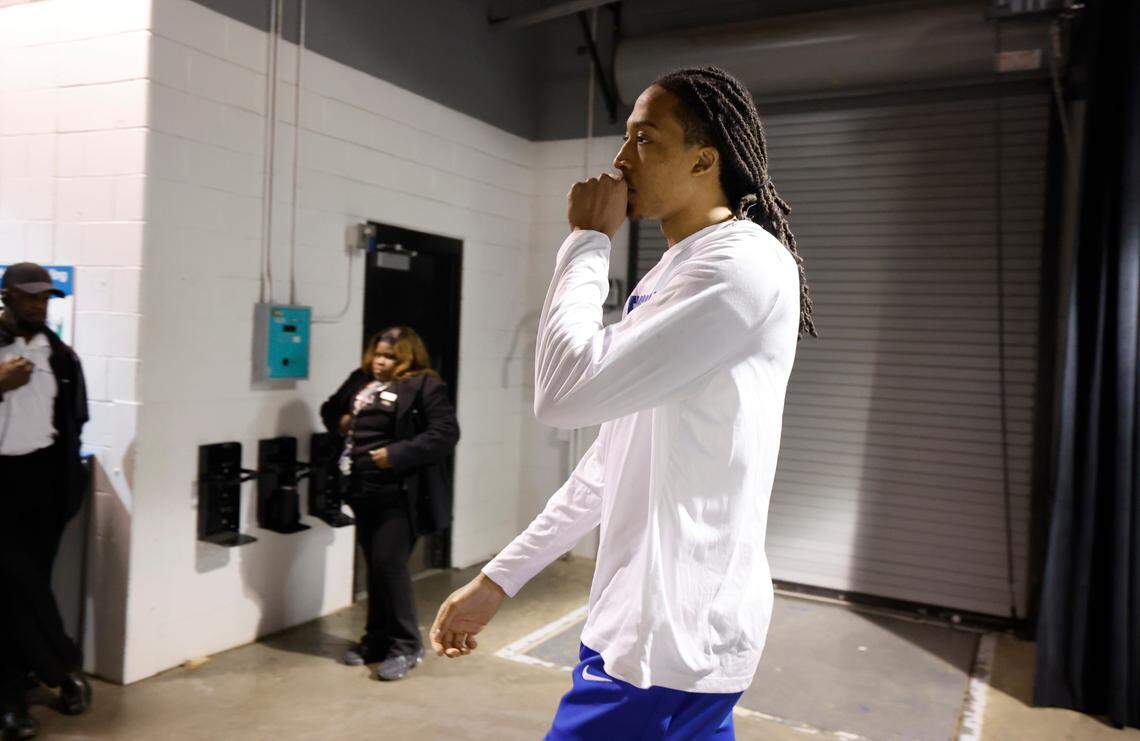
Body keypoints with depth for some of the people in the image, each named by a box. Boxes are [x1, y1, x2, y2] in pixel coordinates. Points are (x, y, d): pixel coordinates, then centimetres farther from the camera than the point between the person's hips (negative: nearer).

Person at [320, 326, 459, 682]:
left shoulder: (424, 386, -10)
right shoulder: (360, 381, 11)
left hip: (401, 494, -7)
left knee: (390, 565, -8)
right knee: (374, 567, 15)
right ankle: (377, 638, 29)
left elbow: (445, 433, -18)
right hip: (364, 492, 7)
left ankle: (406, 646, 7)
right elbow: (331, 407, 28)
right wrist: (340, 421, 4)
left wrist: (396, 455, -21)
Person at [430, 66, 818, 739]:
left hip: (673, 638, -8)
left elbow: (565, 392, -24)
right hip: (648, 620, 9)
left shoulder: (744, 264, -16)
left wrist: (588, 240, -10)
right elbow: (614, 461, 16)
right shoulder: (668, 276, 15)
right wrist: (498, 580, 15)